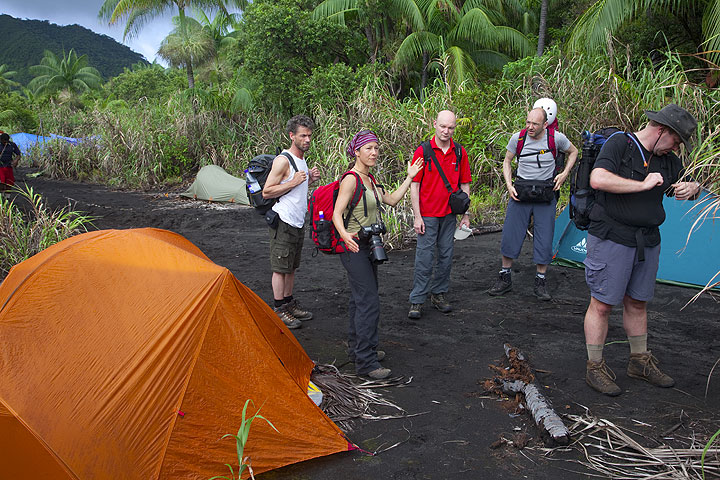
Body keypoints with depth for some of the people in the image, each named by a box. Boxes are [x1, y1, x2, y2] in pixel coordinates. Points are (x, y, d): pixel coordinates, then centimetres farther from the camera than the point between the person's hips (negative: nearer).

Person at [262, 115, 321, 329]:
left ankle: (289, 305, 27)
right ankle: (279, 311, 6)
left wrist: (309, 179, 6)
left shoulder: (302, 159, 14)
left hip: (298, 222, 9)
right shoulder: (283, 160, -14)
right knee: (280, 268, -2)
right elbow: (266, 192, -15)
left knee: (291, 266, 16)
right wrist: (293, 182, -21)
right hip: (284, 222, -9)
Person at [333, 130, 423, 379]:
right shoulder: (351, 179, -15)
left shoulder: (369, 179, 12)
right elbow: (336, 213, -23)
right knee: (368, 301, -10)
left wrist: (410, 177, 18)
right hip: (354, 247, -9)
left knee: (361, 297, 17)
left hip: (368, 246, 9)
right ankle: (365, 361, -3)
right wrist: (345, 235, -42)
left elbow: (391, 200, 20)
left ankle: (357, 347, 31)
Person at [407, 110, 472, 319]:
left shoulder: (460, 152, 6)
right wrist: (417, 216, -10)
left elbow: (465, 185, 10)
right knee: (424, 257, -4)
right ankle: (417, 301, 4)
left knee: (446, 257, 10)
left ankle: (439, 294, 25)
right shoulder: (423, 151, -5)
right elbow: (414, 185, -5)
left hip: (449, 215, 4)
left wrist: (465, 215, 6)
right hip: (427, 215, -4)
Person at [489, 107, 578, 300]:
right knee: (509, 235, 1)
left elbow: (573, 152, 12)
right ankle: (505, 279, 16)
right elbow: (507, 162, 9)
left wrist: (565, 173, -1)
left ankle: (540, 282, 17)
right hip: (520, 194, 1)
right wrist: (509, 185, -4)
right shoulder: (517, 138, -6)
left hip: (545, 197, 0)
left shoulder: (556, 138, -8)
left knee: (544, 240, 2)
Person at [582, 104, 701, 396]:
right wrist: (643, 185, -23)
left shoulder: (667, 160, 11)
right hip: (611, 238, -7)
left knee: (637, 303, 17)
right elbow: (598, 179, -28)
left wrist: (691, 188, -1)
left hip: (647, 243, 7)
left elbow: (685, 184, 24)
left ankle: (640, 362, 32)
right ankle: (595, 368, 10)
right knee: (602, 304, -1)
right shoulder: (618, 145, -11)